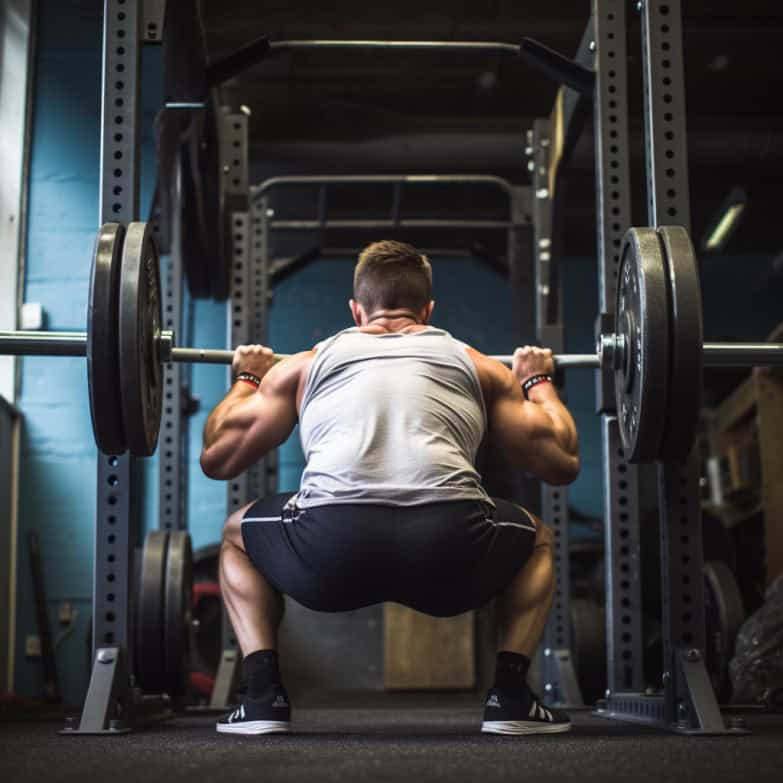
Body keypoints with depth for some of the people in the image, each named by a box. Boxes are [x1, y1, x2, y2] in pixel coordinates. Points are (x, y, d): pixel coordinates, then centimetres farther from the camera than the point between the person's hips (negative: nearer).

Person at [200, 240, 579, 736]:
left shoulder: (307, 364, 26)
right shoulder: (476, 365, 27)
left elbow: (217, 458, 31)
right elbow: (562, 463, 30)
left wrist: (246, 380, 50)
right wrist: (538, 382, 48)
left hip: (331, 549, 0)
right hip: (451, 550, 0)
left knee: (238, 535, 34)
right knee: (537, 539, 35)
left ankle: (264, 696, 19)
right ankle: (512, 698, 21)